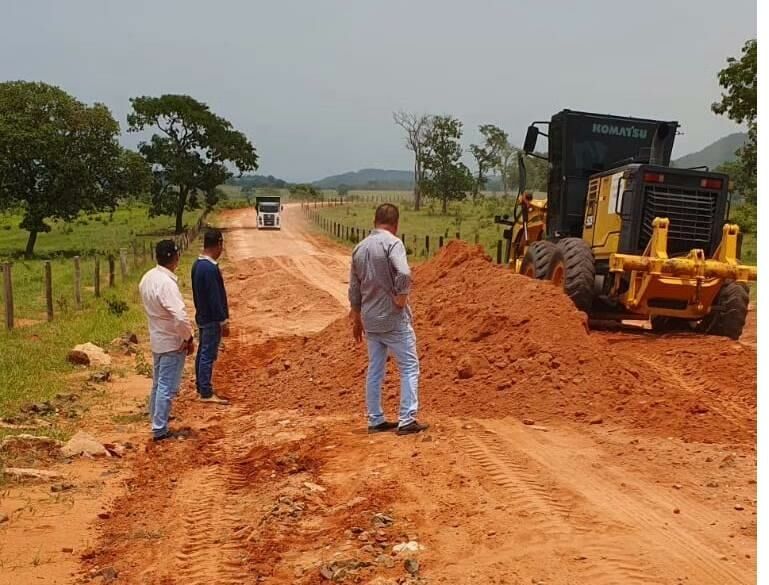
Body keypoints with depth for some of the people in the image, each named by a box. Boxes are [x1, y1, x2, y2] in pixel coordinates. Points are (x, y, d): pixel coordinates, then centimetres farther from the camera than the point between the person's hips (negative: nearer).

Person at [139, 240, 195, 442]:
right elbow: (180, 317, -33)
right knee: (167, 387, 0)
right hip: (172, 342, -9)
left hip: (157, 338, 9)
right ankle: (160, 430, 5)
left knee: (159, 383, 24)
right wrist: (189, 338, -16)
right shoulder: (167, 283, -27)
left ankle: (156, 417, 41)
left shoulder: (147, 278, 1)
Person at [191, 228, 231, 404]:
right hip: (212, 319, -10)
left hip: (202, 316, 10)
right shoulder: (210, 268, -23)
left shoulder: (197, 264, 7)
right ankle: (206, 393, 1)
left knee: (202, 353, 16)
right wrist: (223, 321, -18)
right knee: (208, 355, -4)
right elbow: (215, 297, -23)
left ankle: (201, 387, 25)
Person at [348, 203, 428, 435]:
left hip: (370, 320, 7)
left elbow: (354, 290, 14)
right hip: (394, 319, -7)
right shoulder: (392, 243, -12)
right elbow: (403, 273, -31)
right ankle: (407, 420, 1)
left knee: (375, 370, 14)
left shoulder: (360, 248, 9)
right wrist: (401, 296, -14)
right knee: (409, 367, 3)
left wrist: (356, 319, 23)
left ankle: (375, 420, 19)